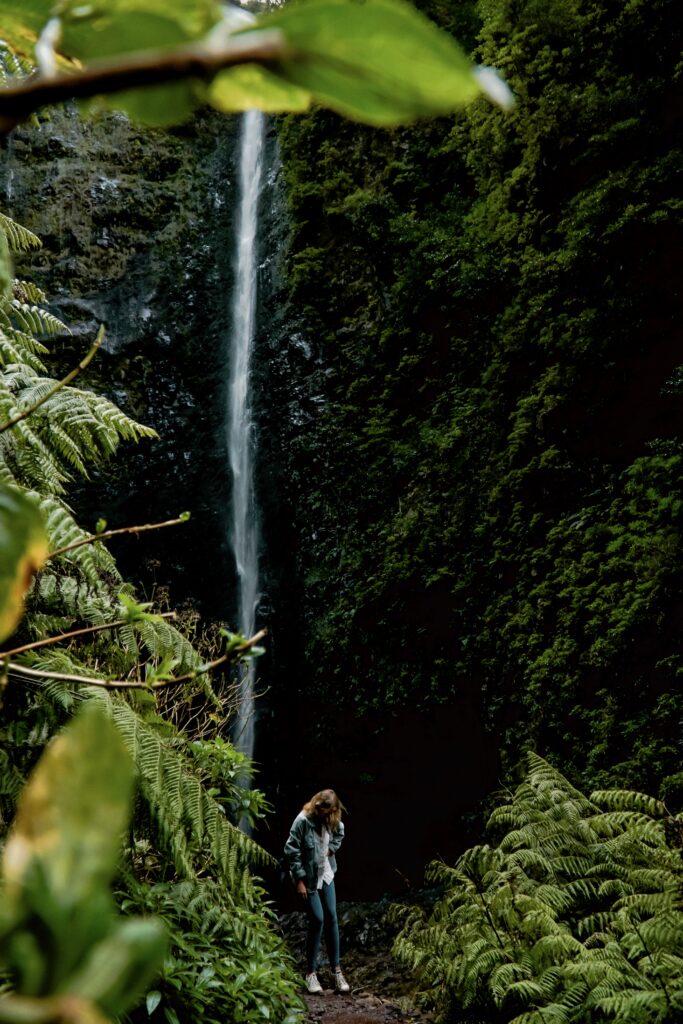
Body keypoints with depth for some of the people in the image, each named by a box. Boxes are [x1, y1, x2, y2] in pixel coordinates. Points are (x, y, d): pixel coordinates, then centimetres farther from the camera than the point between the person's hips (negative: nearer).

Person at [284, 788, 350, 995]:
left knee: (331, 918, 3)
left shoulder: (331, 819, -5)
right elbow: (291, 851, -19)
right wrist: (299, 880, -18)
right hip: (308, 877, -6)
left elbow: (339, 833, 19)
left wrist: (331, 849, 1)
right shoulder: (303, 820, -22)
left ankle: (336, 969, 12)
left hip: (326, 874, 6)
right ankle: (311, 972, 3)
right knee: (317, 919, -10)